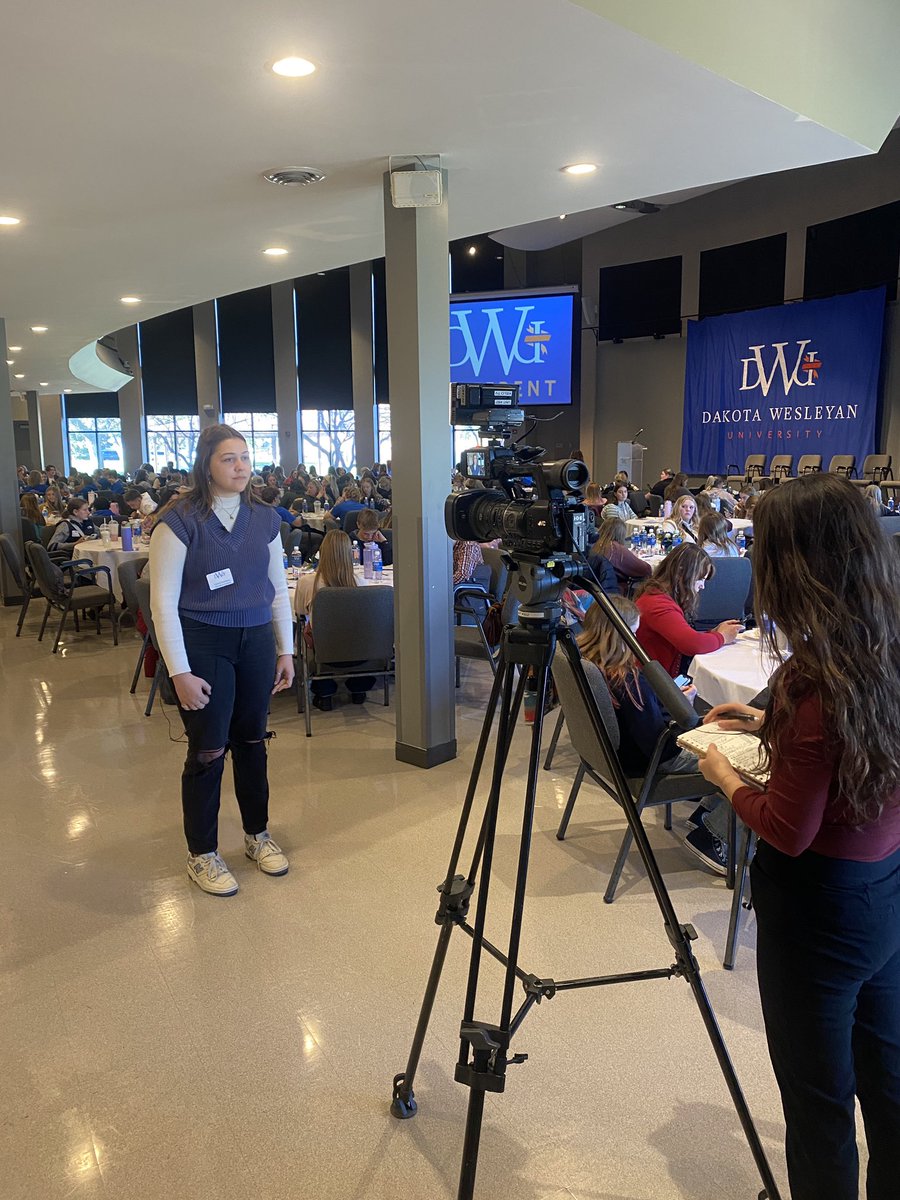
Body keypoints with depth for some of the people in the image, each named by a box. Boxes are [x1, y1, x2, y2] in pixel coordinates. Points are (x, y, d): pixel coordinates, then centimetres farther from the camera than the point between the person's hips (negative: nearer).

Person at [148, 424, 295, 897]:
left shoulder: (263, 519, 5)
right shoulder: (179, 520, -10)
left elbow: (279, 589, 13)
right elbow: (163, 602, -12)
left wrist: (285, 650, 10)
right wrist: (179, 672, -16)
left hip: (256, 640, 5)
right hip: (202, 643, -4)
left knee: (251, 741, 13)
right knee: (207, 751, 0)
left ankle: (257, 834, 32)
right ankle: (201, 854, 20)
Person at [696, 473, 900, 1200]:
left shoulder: (812, 683, -28)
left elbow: (787, 831, -21)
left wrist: (725, 777, -4)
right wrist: (774, 726, 12)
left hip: (821, 906, -8)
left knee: (818, 1097, 13)